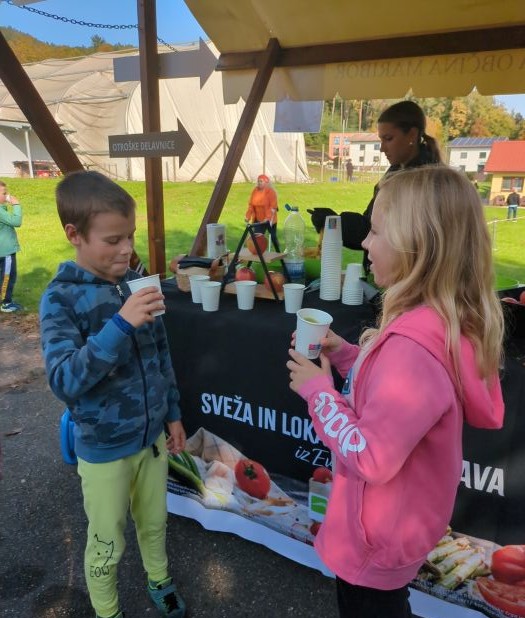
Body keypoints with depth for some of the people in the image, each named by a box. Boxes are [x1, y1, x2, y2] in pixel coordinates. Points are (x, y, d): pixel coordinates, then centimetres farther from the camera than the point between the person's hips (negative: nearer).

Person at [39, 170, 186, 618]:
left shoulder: (135, 283, -5)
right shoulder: (61, 299, -18)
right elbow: (64, 380, -29)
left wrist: (173, 414, 11)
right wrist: (121, 324, -38)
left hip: (152, 436, 4)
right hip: (104, 449, -4)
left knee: (154, 522, 25)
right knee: (107, 545, 17)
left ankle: (160, 581, 52)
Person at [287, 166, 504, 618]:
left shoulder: (413, 344, -36)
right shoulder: (447, 323, -5)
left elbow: (370, 459, -32)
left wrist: (317, 389, -22)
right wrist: (344, 354, -3)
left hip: (380, 531, -8)